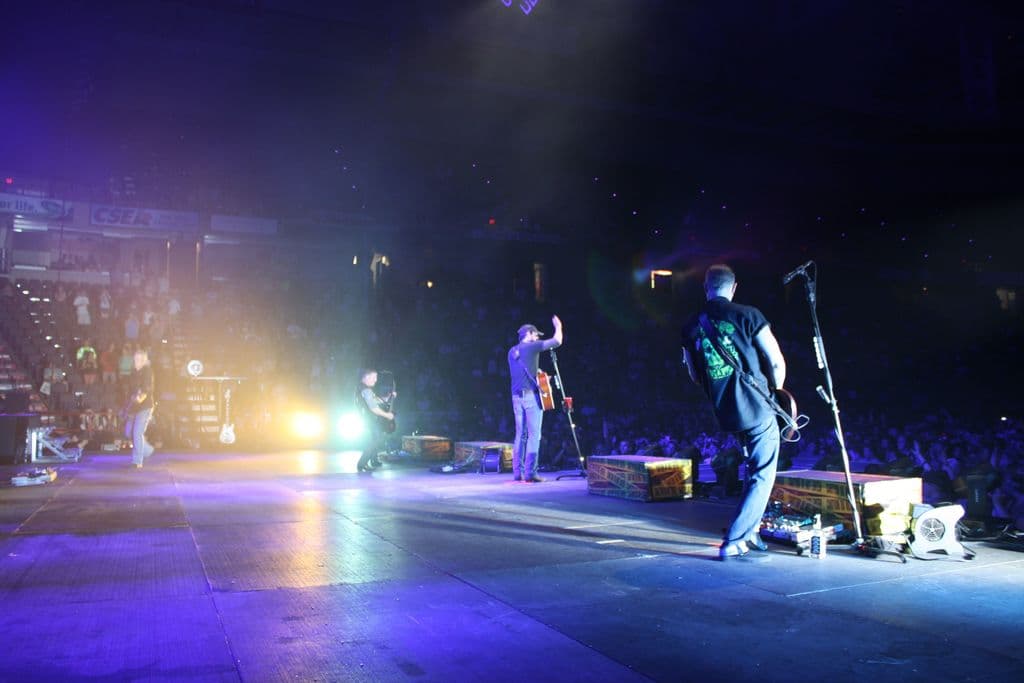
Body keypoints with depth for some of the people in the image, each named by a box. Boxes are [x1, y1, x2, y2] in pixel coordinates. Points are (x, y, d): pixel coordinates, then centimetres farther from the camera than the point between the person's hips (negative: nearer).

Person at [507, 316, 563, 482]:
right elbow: (557, 341, -1)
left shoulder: (512, 351, 17)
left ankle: (518, 472, 9)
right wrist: (558, 326, 15)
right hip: (531, 395, -7)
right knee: (534, 435, -5)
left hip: (516, 396, 7)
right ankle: (530, 473, -8)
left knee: (520, 435, 10)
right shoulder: (532, 346, -4)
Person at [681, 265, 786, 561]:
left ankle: (749, 532, 26)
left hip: (725, 413, 6)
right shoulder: (747, 315, -9)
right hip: (757, 409, -5)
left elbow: (695, 376, 14)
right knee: (762, 476, 4)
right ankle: (734, 542, 0)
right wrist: (774, 393, 9)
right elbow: (777, 362, -8)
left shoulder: (690, 326, 4)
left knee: (754, 469, 25)